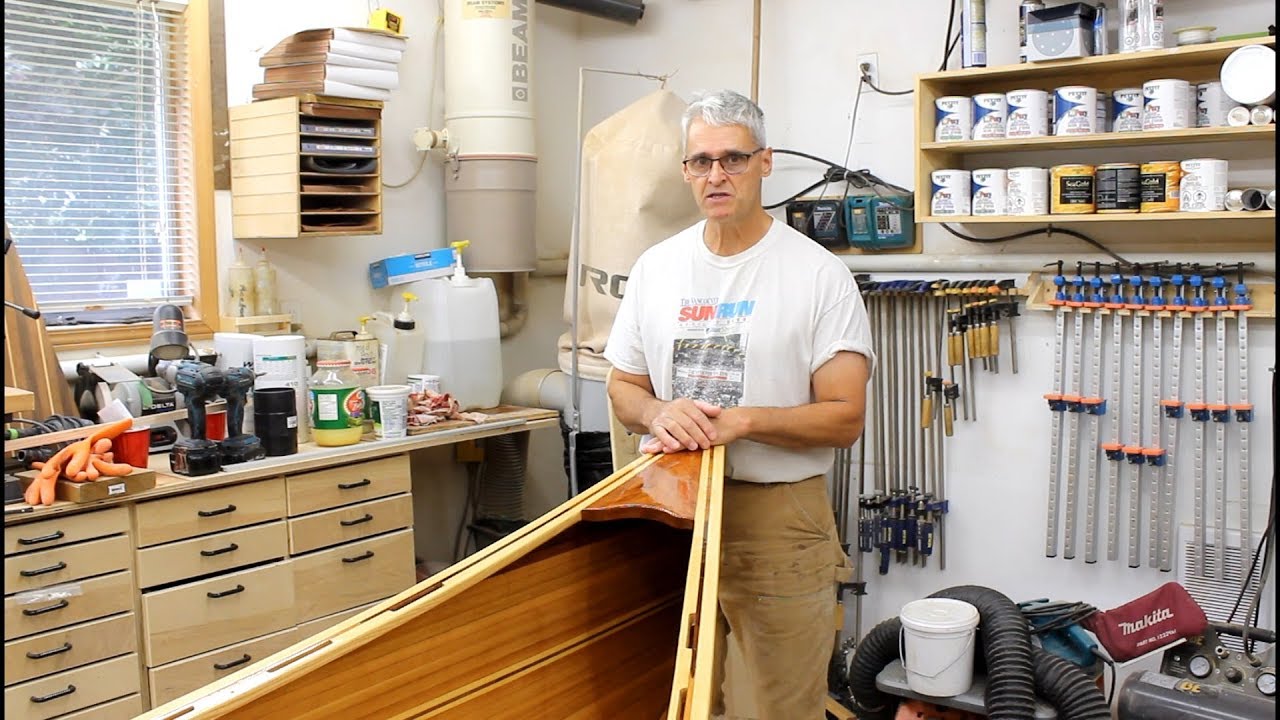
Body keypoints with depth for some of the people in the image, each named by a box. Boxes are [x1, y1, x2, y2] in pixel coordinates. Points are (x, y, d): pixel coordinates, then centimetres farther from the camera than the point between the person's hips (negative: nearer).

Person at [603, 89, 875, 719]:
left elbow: (845, 417, -9)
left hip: (778, 514, -3)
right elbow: (623, 388, 12)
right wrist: (660, 413, -10)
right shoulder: (655, 267, 7)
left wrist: (742, 420, -22)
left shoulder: (819, 273, -6)